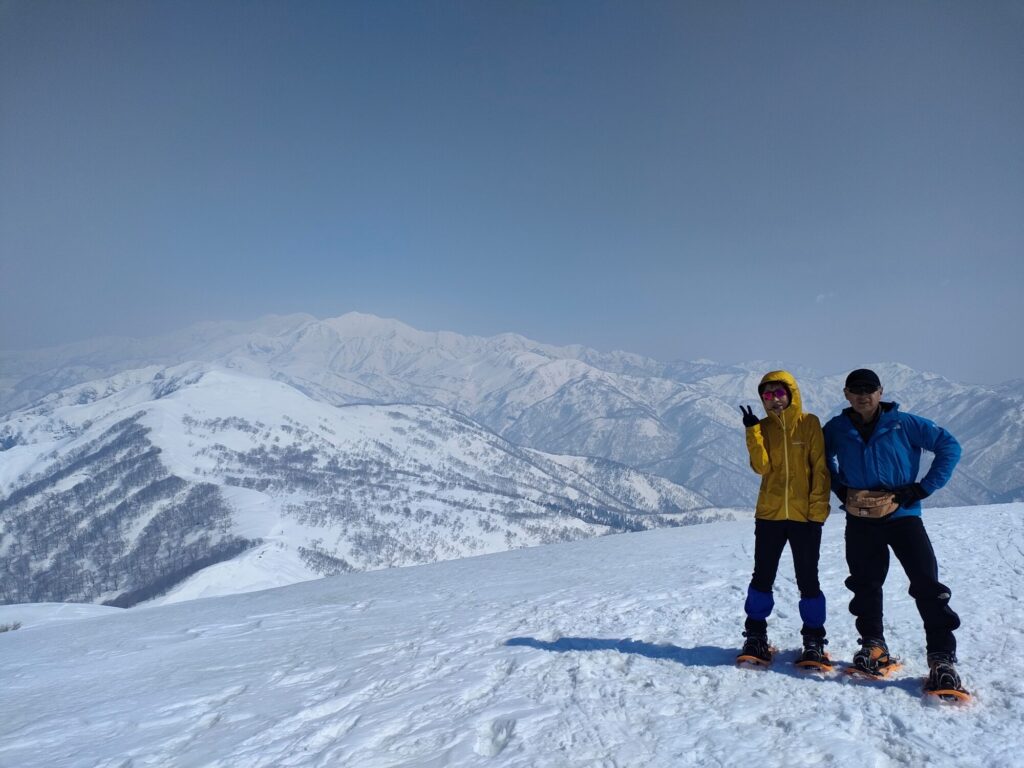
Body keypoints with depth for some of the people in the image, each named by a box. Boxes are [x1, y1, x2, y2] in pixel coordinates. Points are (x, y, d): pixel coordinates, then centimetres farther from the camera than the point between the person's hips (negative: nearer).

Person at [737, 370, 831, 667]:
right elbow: (761, 466, -7)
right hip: (769, 514, 3)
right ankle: (756, 637, 19)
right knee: (762, 576, 7)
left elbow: (820, 468, -4)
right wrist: (752, 430, -14)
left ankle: (814, 640, 18)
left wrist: (817, 509, -9)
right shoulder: (763, 428, 7)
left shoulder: (809, 423, -1)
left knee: (808, 579, 5)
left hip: (805, 516, -2)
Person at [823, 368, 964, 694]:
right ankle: (873, 645, 28)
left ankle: (942, 658, 3)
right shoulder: (837, 429, 1)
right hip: (859, 520, 3)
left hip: (903, 515, -2)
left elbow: (949, 446, -3)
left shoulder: (904, 423, -6)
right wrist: (839, 488, 7)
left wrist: (923, 488, -8)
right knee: (865, 585, 11)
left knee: (927, 585, -7)